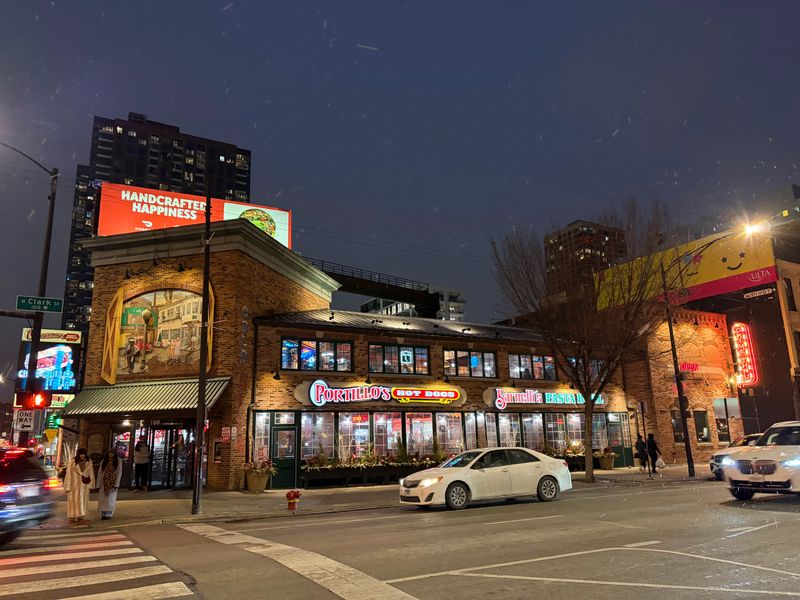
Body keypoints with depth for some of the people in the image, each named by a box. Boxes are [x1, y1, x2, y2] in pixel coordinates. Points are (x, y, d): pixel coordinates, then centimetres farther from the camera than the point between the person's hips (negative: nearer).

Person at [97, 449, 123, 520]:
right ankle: (103, 514, 13)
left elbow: (119, 473, -6)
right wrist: (98, 485, -3)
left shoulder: (118, 461, -5)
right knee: (103, 498, 2)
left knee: (110, 499, 0)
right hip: (104, 483, 2)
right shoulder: (103, 461, 0)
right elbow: (99, 473, 1)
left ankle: (109, 514, 11)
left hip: (112, 483, -2)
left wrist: (116, 485, -12)